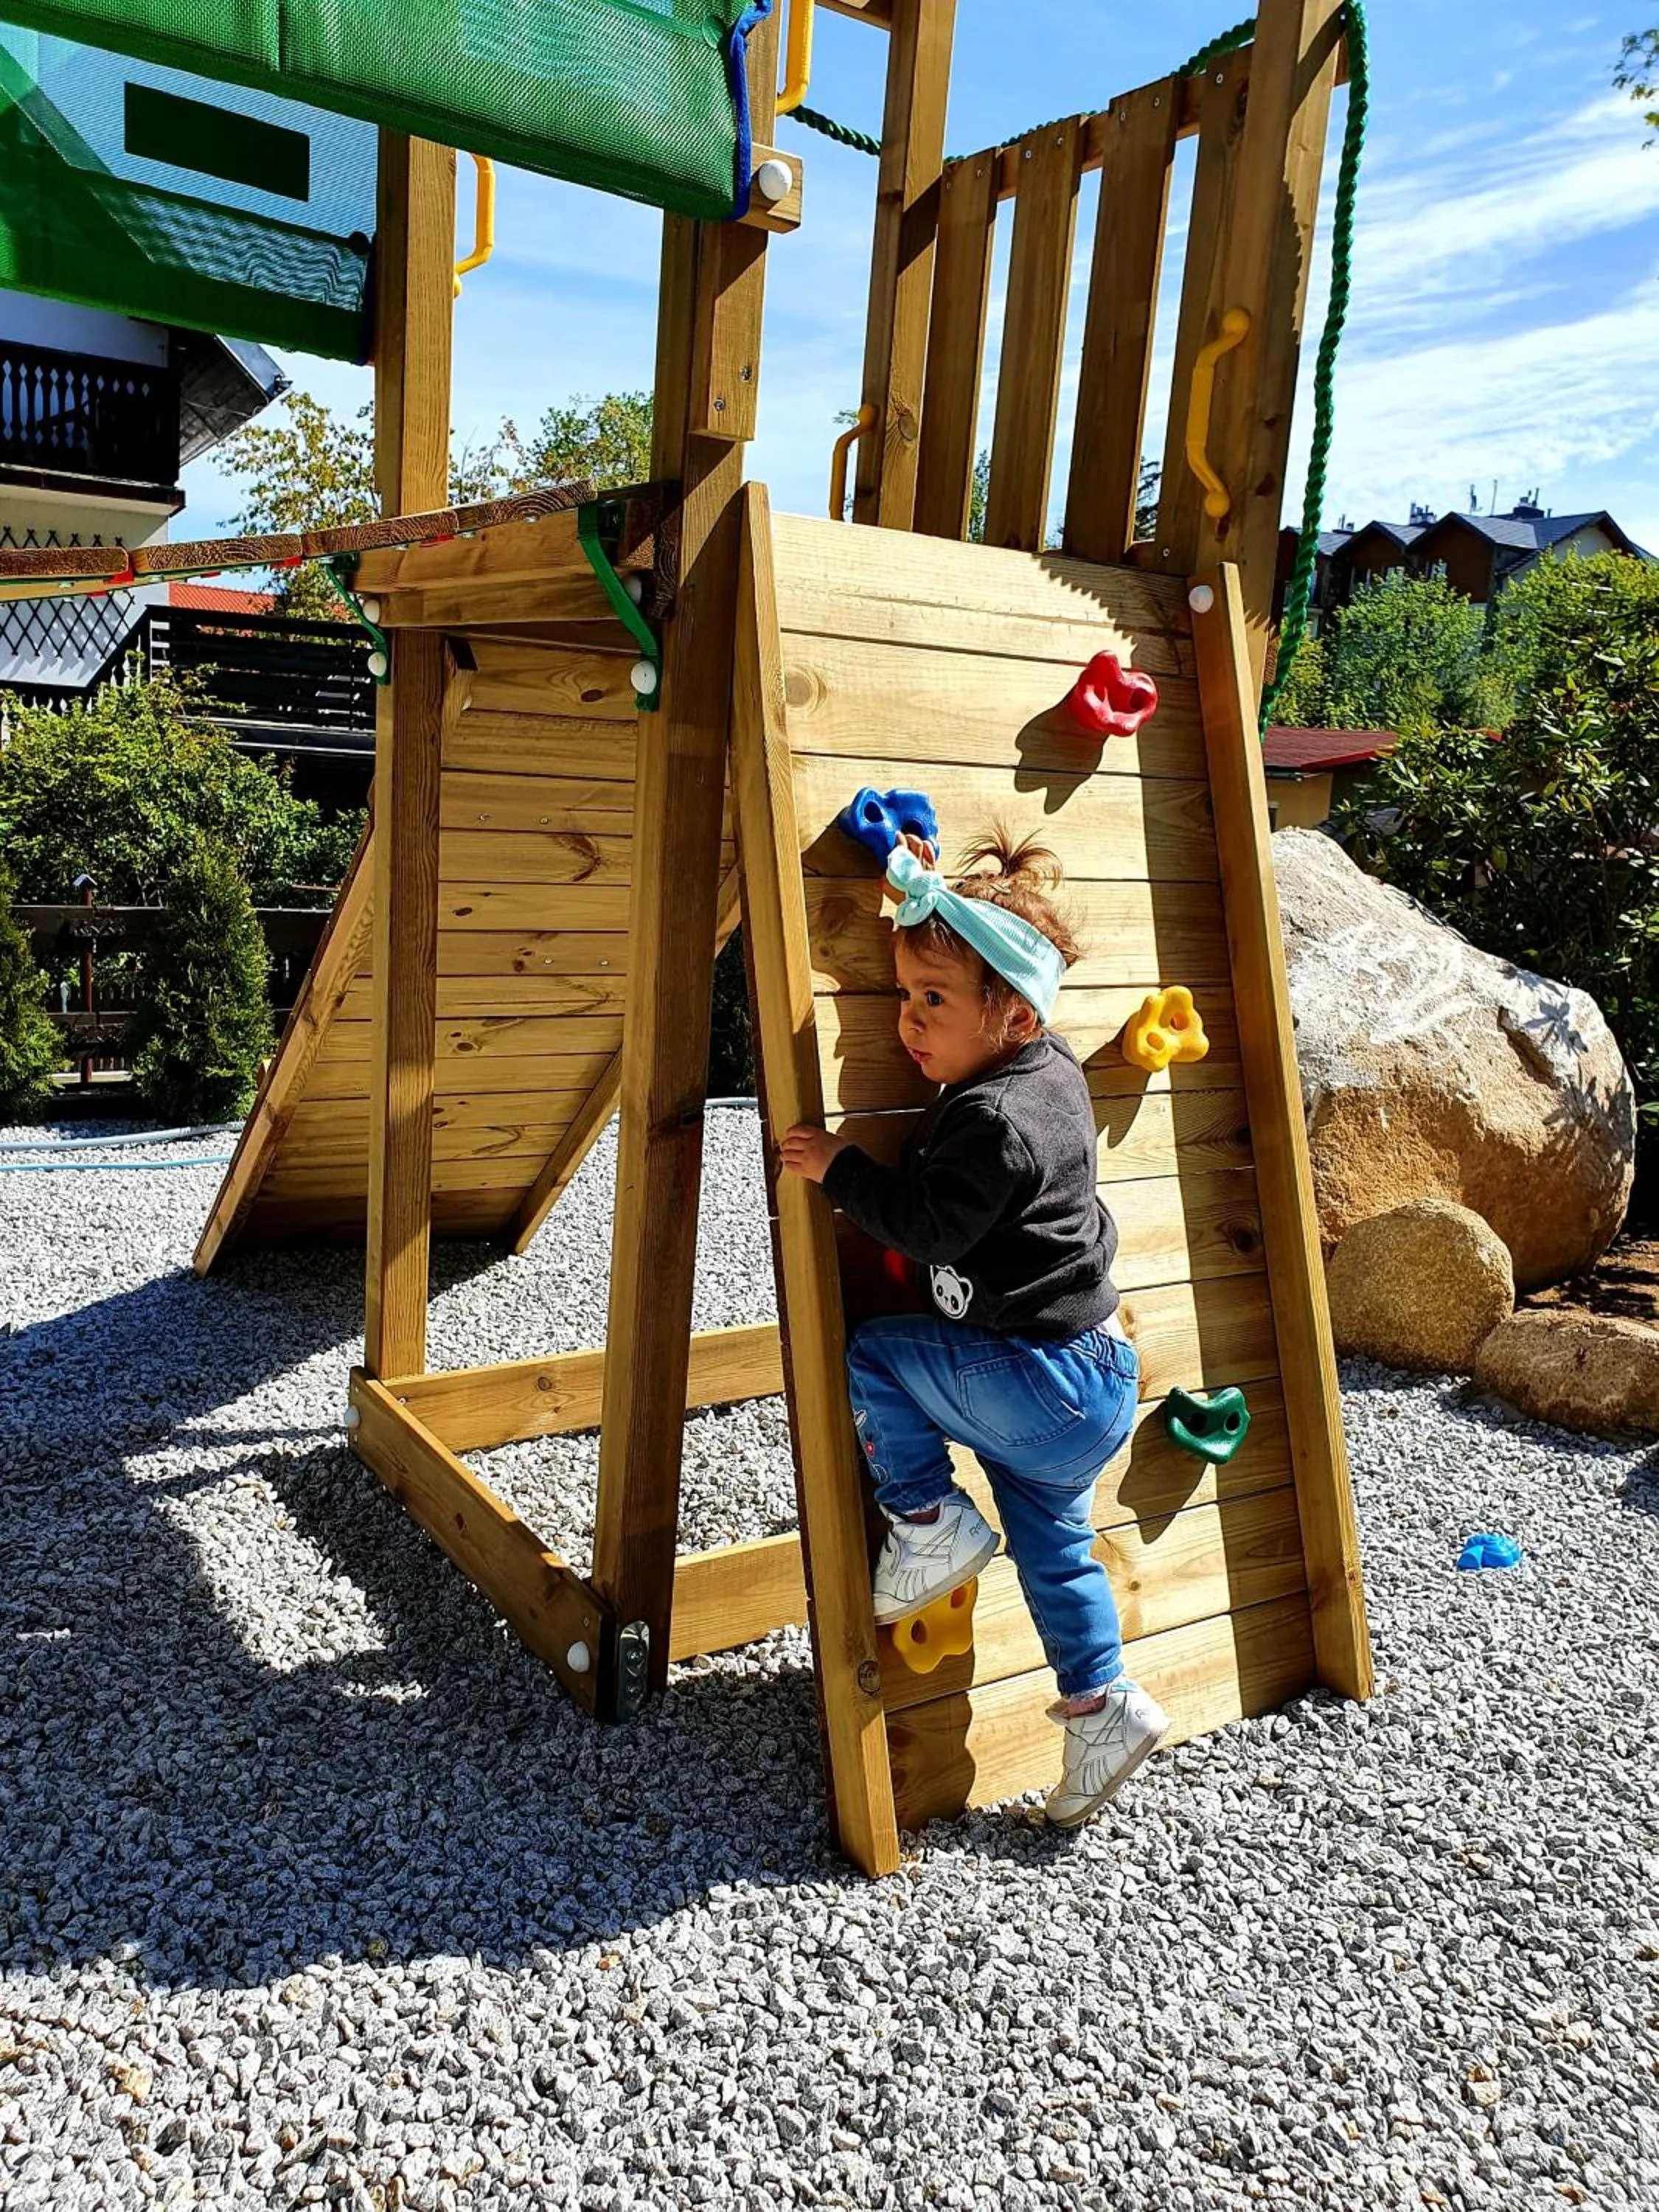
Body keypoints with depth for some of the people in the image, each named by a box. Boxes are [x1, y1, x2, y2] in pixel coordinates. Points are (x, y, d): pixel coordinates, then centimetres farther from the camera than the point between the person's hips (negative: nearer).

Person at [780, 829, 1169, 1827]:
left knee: (874, 1355, -5)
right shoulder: (1049, 1069, 5)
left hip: (1043, 1382, -10)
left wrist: (841, 1168, -13)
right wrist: (930, 902, 19)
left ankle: (930, 1522, 8)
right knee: (1052, 1539, 19)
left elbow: (927, 1226, -22)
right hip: (1089, 1375, 10)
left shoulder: (998, 1124, -25)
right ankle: (1104, 1707, 28)